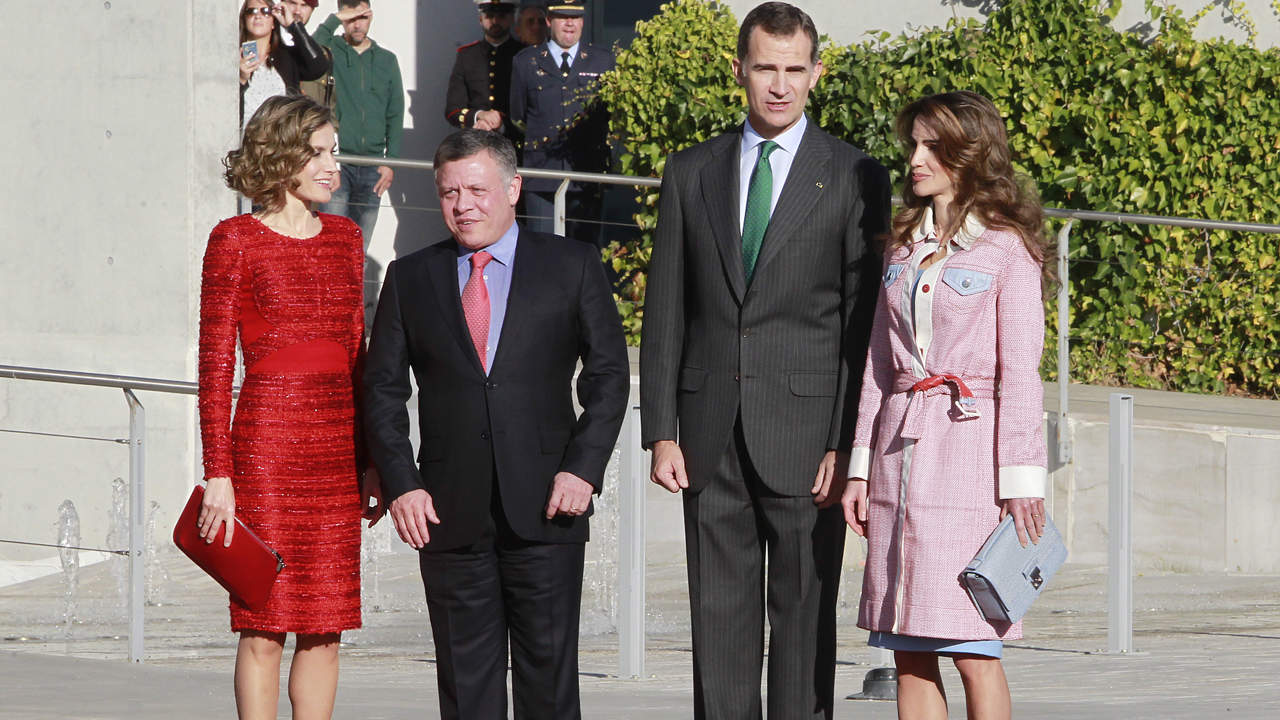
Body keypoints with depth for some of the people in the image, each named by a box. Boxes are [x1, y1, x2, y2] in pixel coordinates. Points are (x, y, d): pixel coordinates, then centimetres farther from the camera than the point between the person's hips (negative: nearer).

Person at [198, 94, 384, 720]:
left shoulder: (343, 237, 13)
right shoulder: (236, 240, -3)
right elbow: (215, 368, -5)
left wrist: (372, 460, 13)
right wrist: (219, 474, -11)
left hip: (336, 445, 5)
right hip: (267, 439, -5)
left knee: (325, 628, 5)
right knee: (264, 627, -4)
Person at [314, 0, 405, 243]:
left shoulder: (386, 60, 13)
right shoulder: (331, 51, 4)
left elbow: (395, 116, 12)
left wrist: (391, 161, 4)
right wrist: (333, 20, -17)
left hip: (372, 167, 3)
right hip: (336, 163, -3)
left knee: (361, 241, 4)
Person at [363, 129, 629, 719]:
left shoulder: (572, 266, 7)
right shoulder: (411, 278, 10)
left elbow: (609, 375, 4)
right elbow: (382, 389, 10)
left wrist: (583, 469, -7)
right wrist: (400, 484, -3)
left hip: (545, 508, -1)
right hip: (450, 512, 1)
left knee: (549, 671, -1)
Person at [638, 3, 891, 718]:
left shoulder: (854, 177, 2)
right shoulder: (691, 173, 11)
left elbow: (864, 321, -2)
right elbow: (666, 311, 11)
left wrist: (847, 443, -9)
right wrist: (662, 431, 2)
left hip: (806, 431, -3)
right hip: (713, 434, 3)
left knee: (805, 616, -2)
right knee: (720, 616, 4)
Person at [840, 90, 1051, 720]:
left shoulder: (1006, 249, -2)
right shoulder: (904, 249, 15)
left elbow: (1020, 372, -5)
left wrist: (1020, 479, -10)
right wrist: (860, 467, 11)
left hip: (970, 445, -6)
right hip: (902, 449, 6)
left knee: (971, 651, -8)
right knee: (909, 651, 3)